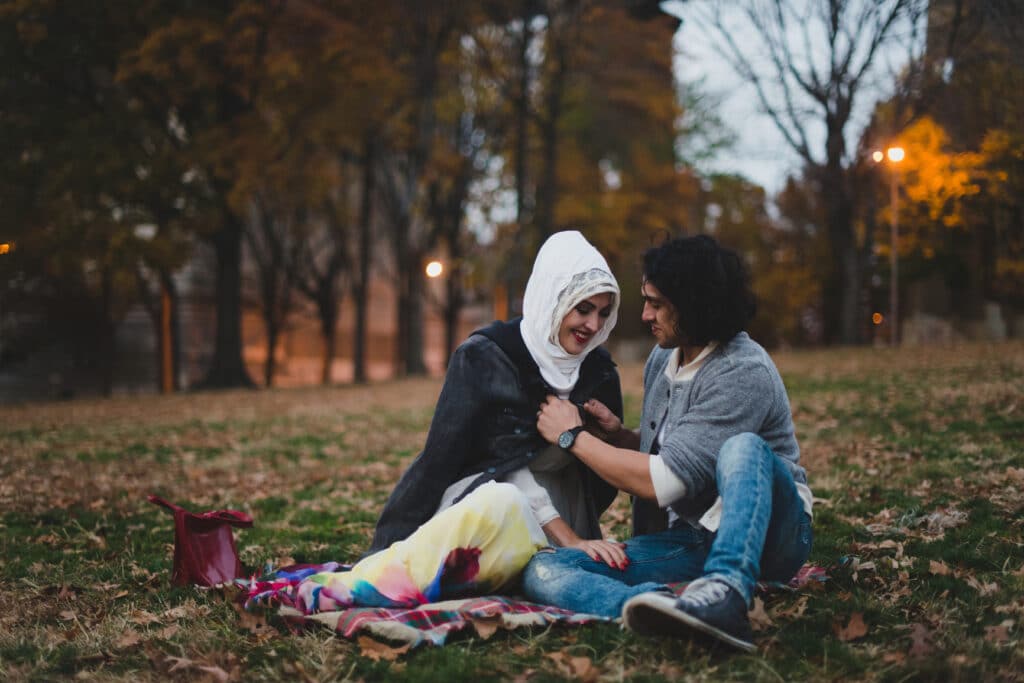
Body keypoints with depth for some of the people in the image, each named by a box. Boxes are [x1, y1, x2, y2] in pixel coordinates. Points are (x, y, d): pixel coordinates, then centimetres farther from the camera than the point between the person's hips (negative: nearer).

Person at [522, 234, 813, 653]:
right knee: (542, 571, -17)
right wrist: (618, 434, 3)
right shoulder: (661, 361, 10)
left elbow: (665, 482, -20)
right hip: (684, 544, 6)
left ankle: (724, 594, -53)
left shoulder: (743, 372, -16)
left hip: (767, 535, -6)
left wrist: (573, 437, -8)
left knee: (743, 447, -37)